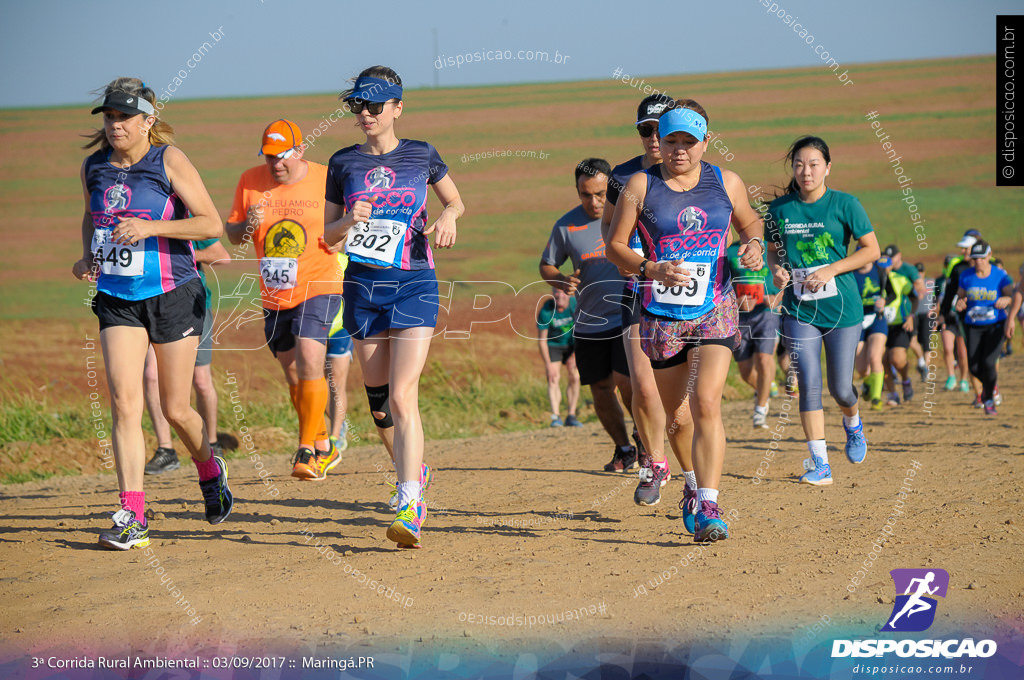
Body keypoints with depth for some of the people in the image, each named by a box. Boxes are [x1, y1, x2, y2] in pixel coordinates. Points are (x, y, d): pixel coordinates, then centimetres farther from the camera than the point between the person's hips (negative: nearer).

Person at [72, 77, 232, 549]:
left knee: (175, 409, 5)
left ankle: (210, 469, 38)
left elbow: (212, 224, -12)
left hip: (173, 296, -3)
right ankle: (132, 517, -13)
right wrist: (87, 258, 6)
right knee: (124, 402, -12)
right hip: (117, 300, 3)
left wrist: (151, 227, -22)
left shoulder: (169, 161, -10)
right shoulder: (93, 167, 5)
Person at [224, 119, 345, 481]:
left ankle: (307, 450, -15)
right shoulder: (251, 181, 1)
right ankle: (324, 447, 29)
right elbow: (231, 233, 7)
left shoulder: (326, 180, -6)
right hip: (275, 297, 4)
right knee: (294, 377, 11)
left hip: (319, 288, -4)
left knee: (309, 364, -21)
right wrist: (247, 226, -15)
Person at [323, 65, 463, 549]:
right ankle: (413, 470, 35)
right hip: (363, 286, 3)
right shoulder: (343, 164, 4)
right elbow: (328, 235, 8)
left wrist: (448, 217, -5)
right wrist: (351, 220, -13)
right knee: (378, 399, 9)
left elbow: (455, 201, 17)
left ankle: (410, 508, -20)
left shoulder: (421, 155, 2)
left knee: (402, 396, -16)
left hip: (414, 285, -3)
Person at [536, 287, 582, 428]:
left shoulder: (576, 305, -23)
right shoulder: (545, 312, -25)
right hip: (553, 345, -2)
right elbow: (541, 340, -17)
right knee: (554, 378, -15)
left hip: (572, 345, 2)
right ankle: (556, 417, -20)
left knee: (575, 378, -8)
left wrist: (575, 355, -17)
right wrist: (548, 364, -18)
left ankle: (571, 416, -3)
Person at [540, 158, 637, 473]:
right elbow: (547, 265, 10)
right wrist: (562, 281, -11)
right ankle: (623, 448, 27)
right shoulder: (566, 226, -3)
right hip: (589, 323, 3)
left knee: (625, 380, -15)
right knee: (601, 389, 7)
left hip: (630, 316, -3)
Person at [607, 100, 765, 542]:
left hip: (715, 312, -1)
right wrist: (654, 270, -20)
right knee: (671, 410, 14)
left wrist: (753, 245, -2)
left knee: (706, 404, -18)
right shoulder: (641, 186, -3)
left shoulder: (726, 183, 4)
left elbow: (749, 222, 21)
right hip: (661, 316, 1)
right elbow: (615, 246, -3)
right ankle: (695, 480, 43)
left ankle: (708, 508, -21)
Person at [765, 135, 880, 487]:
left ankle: (853, 423, 38)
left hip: (842, 308, -2)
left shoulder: (844, 204, -4)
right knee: (809, 384, -9)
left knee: (840, 388, 1)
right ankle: (820, 465, -5)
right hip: (799, 309, 2)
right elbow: (773, 250, 17)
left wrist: (831, 270, -13)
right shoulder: (780, 209, 4)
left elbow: (871, 249, -2)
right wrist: (776, 269, -6)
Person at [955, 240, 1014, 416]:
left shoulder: (1000, 276, -8)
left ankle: (989, 400, 3)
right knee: (974, 367, -6)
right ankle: (988, 384, 31)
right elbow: (960, 297, 10)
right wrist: (959, 304, -15)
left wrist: (1006, 299, -39)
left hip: (995, 326, -3)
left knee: (988, 363, -19)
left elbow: (1013, 296, -15)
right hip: (973, 327, 3)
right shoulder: (966, 276, 0)